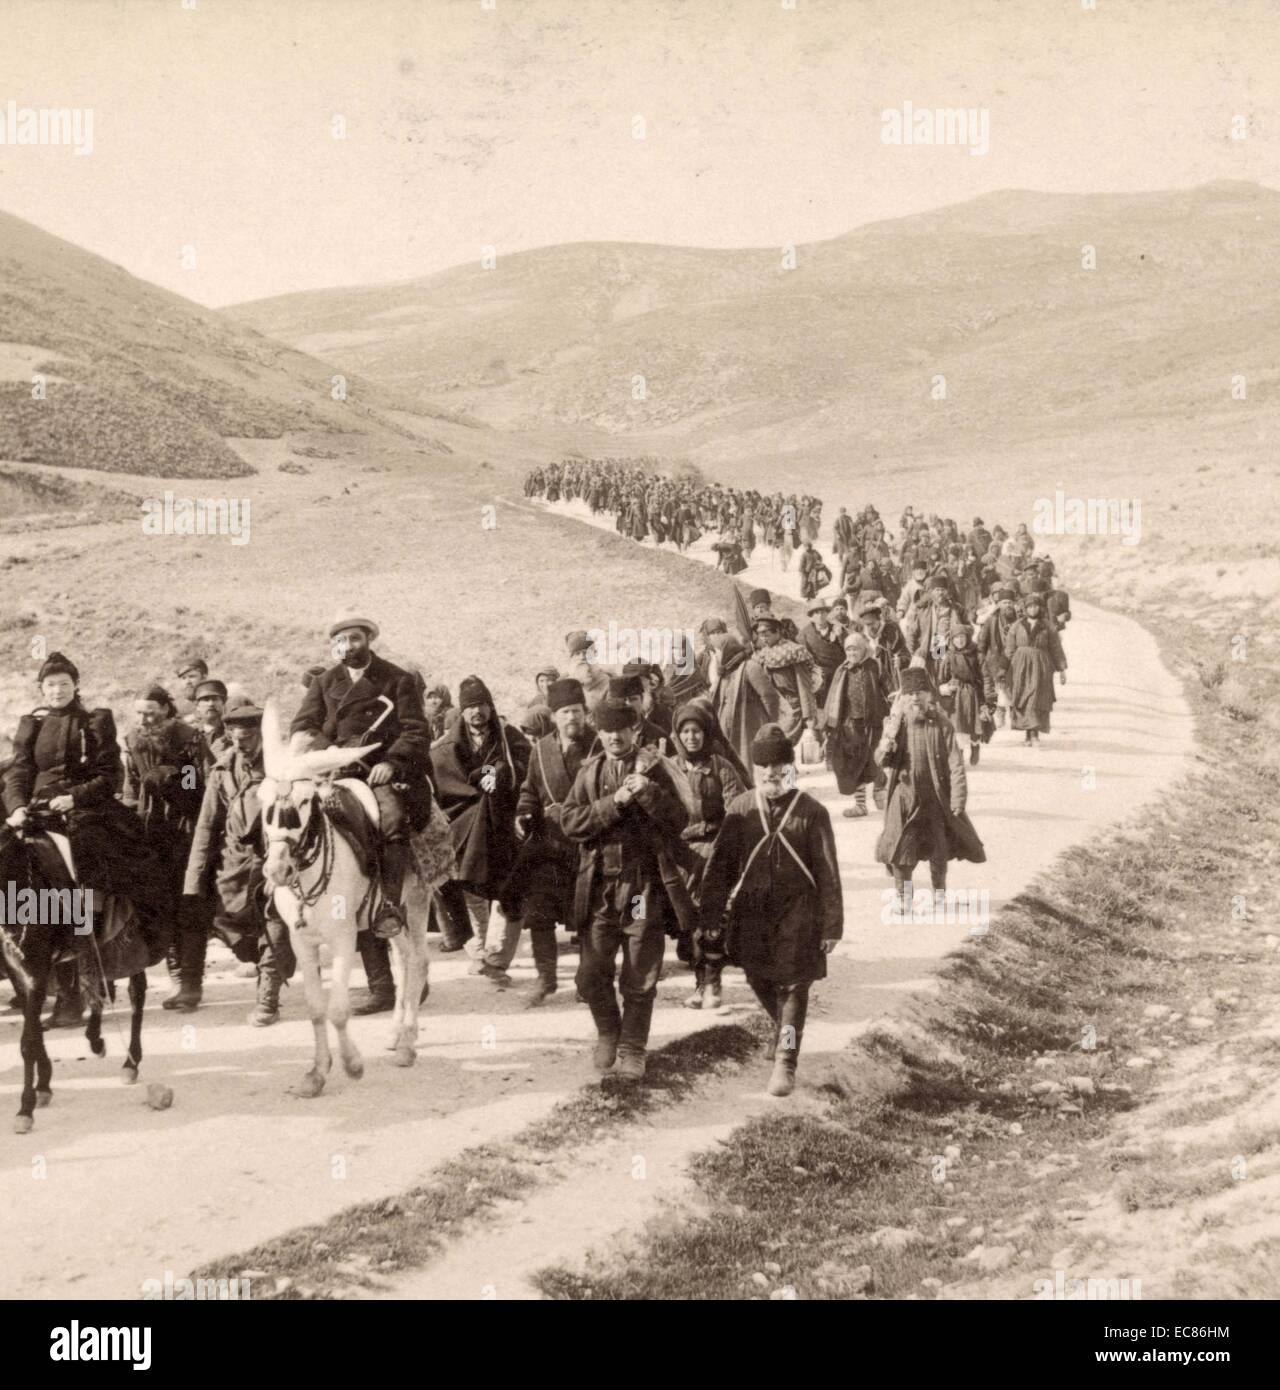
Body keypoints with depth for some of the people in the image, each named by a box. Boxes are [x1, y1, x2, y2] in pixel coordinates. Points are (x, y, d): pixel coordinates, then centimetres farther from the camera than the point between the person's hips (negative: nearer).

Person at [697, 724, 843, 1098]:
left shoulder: (811, 812, -8)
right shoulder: (740, 809, -1)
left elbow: (828, 873, -6)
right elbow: (719, 865, 1)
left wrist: (832, 925, -7)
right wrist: (710, 916, -2)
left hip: (796, 913, -3)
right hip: (751, 911, 4)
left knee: (793, 986, -2)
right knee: (759, 981, 17)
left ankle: (785, 1062, 4)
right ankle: (783, 1029, 45)